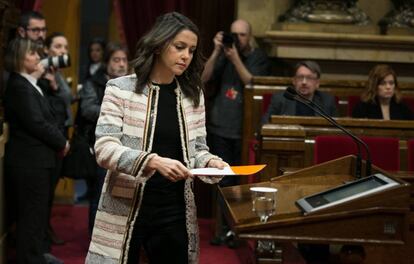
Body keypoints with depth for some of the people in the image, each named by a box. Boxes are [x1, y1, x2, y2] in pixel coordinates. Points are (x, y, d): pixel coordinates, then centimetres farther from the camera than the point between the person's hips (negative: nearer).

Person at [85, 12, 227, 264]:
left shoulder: (193, 94, 8)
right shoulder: (121, 89, -6)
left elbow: (197, 148, 11)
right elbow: (105, 149, -15)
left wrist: (210, 162, -12)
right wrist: (153, 161, -29)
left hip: (175, 211, 4)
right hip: (126, 210, -3)